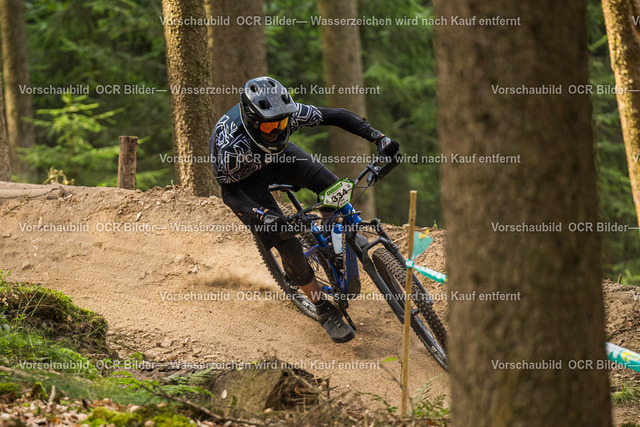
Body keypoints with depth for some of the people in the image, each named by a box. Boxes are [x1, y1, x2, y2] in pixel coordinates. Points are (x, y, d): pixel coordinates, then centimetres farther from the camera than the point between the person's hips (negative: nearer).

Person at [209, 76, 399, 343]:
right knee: (286, 243, -16)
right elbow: (229, 193, -28)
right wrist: (263, 215, -44)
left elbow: (337, 116, -23)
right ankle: (324, 311, 2)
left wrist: (378, 137, -34)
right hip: (243, 177, -4)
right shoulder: (230, 146, -42)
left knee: (330, 185, -22)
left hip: (274, 157, 4)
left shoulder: (290, 114, -33)